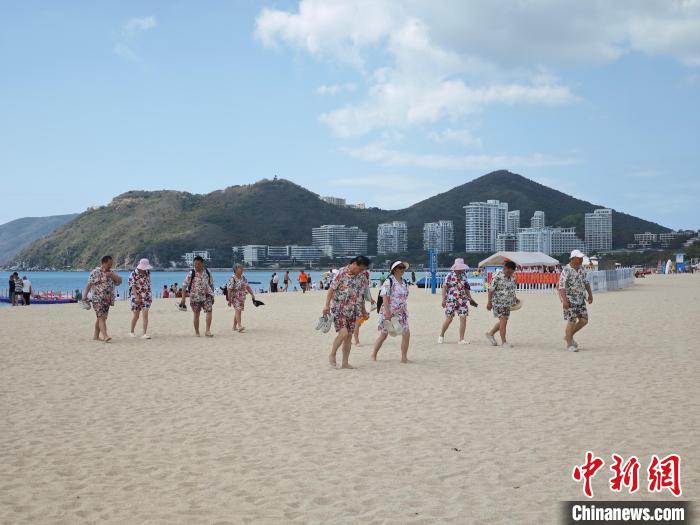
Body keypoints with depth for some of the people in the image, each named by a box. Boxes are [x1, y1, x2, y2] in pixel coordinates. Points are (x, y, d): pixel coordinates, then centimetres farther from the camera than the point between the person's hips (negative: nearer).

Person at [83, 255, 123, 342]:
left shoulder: (111, 273, 14)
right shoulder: (95, 272, -5)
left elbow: (119, 281, 5)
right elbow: (89, 284, -8)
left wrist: (112, 275, -11)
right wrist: (85, 295, -15)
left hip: (107, 299, 7)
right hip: (97, 299, -7)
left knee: (101, 318, 12)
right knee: (101, 317, -14)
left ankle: (96, 335, 22)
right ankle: (105, 336, -23)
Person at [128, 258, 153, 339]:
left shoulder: (147, 273, 5)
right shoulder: (134, 274, -10)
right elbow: (133, 286, -15)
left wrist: (150, 296, 17)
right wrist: (137, 297, -23)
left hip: (146, 297, 3)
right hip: (136, 297, -3)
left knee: (145, 314, -8)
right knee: (136, 316, 6)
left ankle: (145, 334, -10)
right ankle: (132, 332, 27)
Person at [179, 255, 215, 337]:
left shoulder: (207, 272, 5)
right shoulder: (191, 273, -4)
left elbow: (211, 284, 15)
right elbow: (184, 285, -5)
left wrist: (212, 295, 15)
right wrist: (183, 298, -10)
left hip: (206, 296, 1)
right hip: (195, 297, -1)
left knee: (209, 311, -15)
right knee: (196, 315, 6)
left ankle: (208, 331, -15)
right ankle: (197, 332, 18)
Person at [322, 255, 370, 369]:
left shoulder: (362, 277, 6)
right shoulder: (342, 273, -11)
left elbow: (361, 294, 17)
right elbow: (331, 289, -10)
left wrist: (363, 310, 21)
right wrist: (327, 305, -14)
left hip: (352, 311, 6)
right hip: (339, 309, -6)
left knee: (349, 336, 5)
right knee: (343, 333, -18)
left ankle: (345, 363, 13)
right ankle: (332, 354, 3)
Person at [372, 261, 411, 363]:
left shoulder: (405, 283, 10)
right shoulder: (389, 282, -11)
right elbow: (385, 298, -17)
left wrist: (405, 312, 14)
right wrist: (387, 313, -23)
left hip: (401, 313, 6)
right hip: (388, 313, -6)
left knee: (406, 333, -4)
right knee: (383, 335, 4)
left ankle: (404, 357, 5)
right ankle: (374, 355, 20)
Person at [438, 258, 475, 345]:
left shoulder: (463, 275, 9)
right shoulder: (450, 275, -6)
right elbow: (444, 287, -11)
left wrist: (470, 298, 19)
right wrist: (443, 299, -19)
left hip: (462, 300, 4)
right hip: (451, 300, -4)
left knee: (463, 318, -5)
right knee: (449, 319, -3)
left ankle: (461, 339, 1)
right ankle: (441, 336, 20)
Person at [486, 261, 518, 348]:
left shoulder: (512, 278, 8)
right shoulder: (498, 277, -15)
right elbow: (491, 290, -14)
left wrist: (514, 299, 11)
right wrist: (489, 302, -14)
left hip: (507, 303, 8)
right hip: (498, 302, -8)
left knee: (503, 321, 14)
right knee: (503, 321, -8)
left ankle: (490, 334, 34)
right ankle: (503, 342, -1)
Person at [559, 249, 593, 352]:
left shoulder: (581, 270, 8)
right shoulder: (566, 270, -15)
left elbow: (586, 282, 20)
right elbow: (561, 286, -20)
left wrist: (590, 294, 13)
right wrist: (564, 300, -26)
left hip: (580, 299, 7)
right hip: (570, 299, -7)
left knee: (584, 320, 5)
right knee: (572, 321, -6)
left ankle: (569, 336, 23)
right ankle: (569, 344, 6)